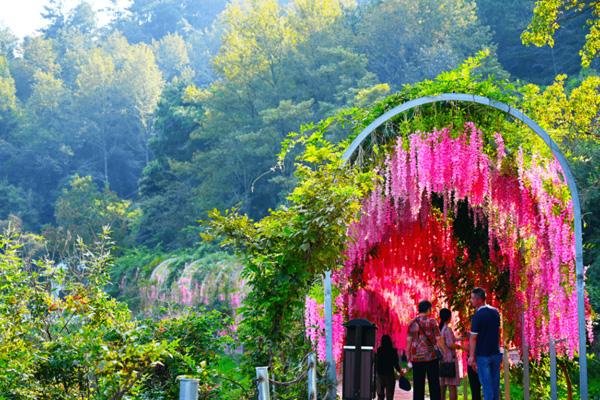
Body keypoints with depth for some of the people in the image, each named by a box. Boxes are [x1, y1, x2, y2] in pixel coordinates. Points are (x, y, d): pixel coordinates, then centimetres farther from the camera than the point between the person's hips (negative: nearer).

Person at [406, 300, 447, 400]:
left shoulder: (412, 323, 5)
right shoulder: (431, 321, -3)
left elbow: (409, 341, 3)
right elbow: (439, 340, -5)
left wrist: (409, 357, 8)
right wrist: (445, 352, 5)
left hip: (416, 358, 2)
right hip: (431, 356, -2)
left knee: (418, 386, 4)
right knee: (434, 384, 2)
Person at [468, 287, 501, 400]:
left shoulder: (477, 316, -16)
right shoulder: (495, 312, 5)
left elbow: (473, 338, -15)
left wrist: (471, 356, -11)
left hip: (483, 355, -6)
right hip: (496, 353, 6)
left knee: (486, 384, -1)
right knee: (495, 384, 10)